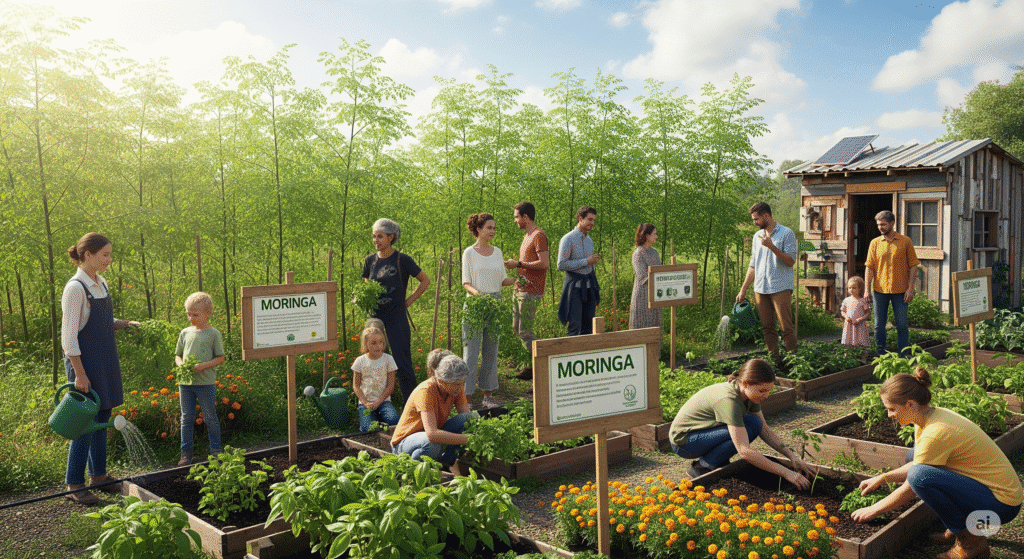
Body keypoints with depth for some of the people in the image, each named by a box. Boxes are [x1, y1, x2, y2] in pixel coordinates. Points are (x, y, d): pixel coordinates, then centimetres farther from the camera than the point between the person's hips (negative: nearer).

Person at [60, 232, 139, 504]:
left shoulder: (101, 283, 10)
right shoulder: (75, 288, -15)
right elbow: (69, 335, -17)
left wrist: (125, 323, 2)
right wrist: (79, 374, -19)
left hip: (105, 361, 8)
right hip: (84, 361, -8)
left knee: (102, 418, 13)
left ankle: (98, 474, 25)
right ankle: (74, 484, 8)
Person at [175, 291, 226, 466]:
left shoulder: (213, 334, -4)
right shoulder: (185, 333, 8)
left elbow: (220, 358, -4)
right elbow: (178, 355, 15)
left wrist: (203, 365, -17)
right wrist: (181, 364, -7)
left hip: (205, 382, -4)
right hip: (185, 382, 4)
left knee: (210, 417, 6)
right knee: (187, 418, 10)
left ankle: (216, 450, 19)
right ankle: (186, 452, 19)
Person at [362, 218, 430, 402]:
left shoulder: (402, 260, -6)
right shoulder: (370, 260, 8)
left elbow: (425, 281, 4)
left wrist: (409, 300, -1)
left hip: (396, 317, -5)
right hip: (375, 316, 5)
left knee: (402, 362, -6)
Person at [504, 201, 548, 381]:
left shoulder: (539, 235, -13)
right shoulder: (527, 236, 19)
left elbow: (543, 263, -21)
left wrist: (518, 264, -16)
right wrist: (513, 264, 12)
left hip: (530, 291, -10)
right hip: (520, 288, 10)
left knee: (525, 331, -7)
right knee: (517, 327, 14)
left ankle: (536, 368, 3)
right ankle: (532, 362, 22)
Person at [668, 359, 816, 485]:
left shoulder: (749, 392, -7)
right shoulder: (729, 400, -33)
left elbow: (765, 430, 5)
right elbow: (745, 452, -35)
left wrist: (792, 457, -7)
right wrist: (786, 473, -32)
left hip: (704, 432, 8)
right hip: (683, 440, -8)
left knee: (754, 424, -10)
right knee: (749, 429, -24)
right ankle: (701, 467, -10)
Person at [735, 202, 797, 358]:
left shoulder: (786, 233, -3)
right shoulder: (757, 236, 17)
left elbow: (790, 261, -11)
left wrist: (772, 246, -21)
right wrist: (743, 290, 15)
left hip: (780, 288, -6)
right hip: (760, 289, 6)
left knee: (786, 327, -7)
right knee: (767, 328, 7)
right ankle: (773, 358, 13)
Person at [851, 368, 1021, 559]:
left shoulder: (936, 433, -26)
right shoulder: (932, 416, 1)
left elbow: (911, 489, -17)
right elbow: (918, 463, 17)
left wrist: (875, 509, -5)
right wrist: (883, 478, 10)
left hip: (1002, 505, -9)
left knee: (920, 476, -27)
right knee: (915, 458, 11)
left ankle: (971, 541, -8)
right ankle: (958, 526, 14)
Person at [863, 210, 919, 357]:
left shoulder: (905, 241, 1)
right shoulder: (875, 243, 6)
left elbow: (913, 265, 0)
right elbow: (869, 267, 4)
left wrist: (910, 288, -7)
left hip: (900, 290, -2)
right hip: (879, 290, 2)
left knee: (902, 325, 2)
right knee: (879, 325, 6)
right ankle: (880, 356, 16)